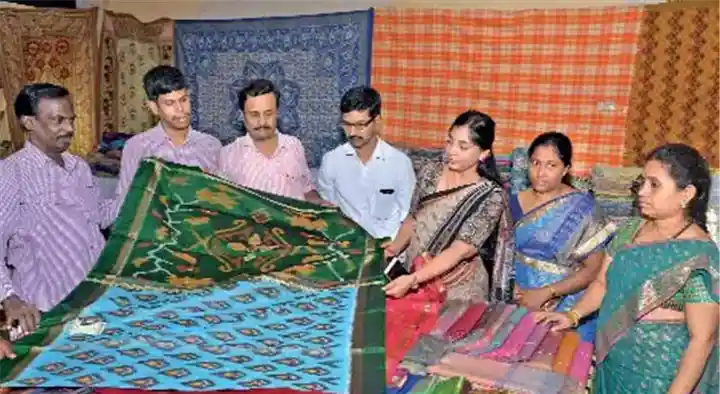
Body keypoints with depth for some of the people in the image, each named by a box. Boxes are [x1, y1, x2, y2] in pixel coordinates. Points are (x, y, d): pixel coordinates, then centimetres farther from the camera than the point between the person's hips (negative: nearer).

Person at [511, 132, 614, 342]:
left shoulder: (581, 207, -5)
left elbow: (594, 269, -7)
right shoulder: (515, 201, 5)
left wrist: (546, 293, -15)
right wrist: (512, 286, -9)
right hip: (518, 304, 3)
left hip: (566, 308, -2)